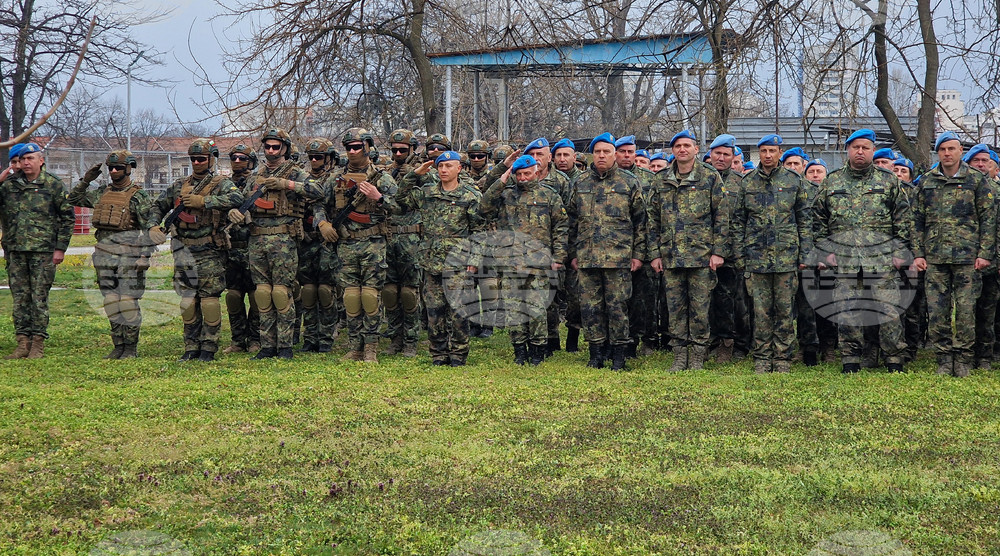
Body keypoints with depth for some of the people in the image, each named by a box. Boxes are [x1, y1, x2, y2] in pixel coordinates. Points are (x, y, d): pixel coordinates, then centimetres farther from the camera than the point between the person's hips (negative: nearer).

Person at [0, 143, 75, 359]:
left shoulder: (53, 185, 1)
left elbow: (67, 217, 2)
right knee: (19, 297, 6)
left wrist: (60, 248, -3)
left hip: (43, 251, -4)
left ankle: (38, 344, 4)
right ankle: (22, 343, 11)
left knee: (39, 298, -1)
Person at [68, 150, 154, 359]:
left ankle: (131, 348, 3)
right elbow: (74, 199, 24)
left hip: (128, 255, -6)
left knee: (128, 303, -5)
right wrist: (86, 180, 11)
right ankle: (118, 346, 14)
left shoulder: (140, 196, -2)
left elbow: (149, 228, -5)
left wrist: (144, 256, -12)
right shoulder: (101, 193, 15)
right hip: (105, 255, 6)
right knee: (111, 303, 7)